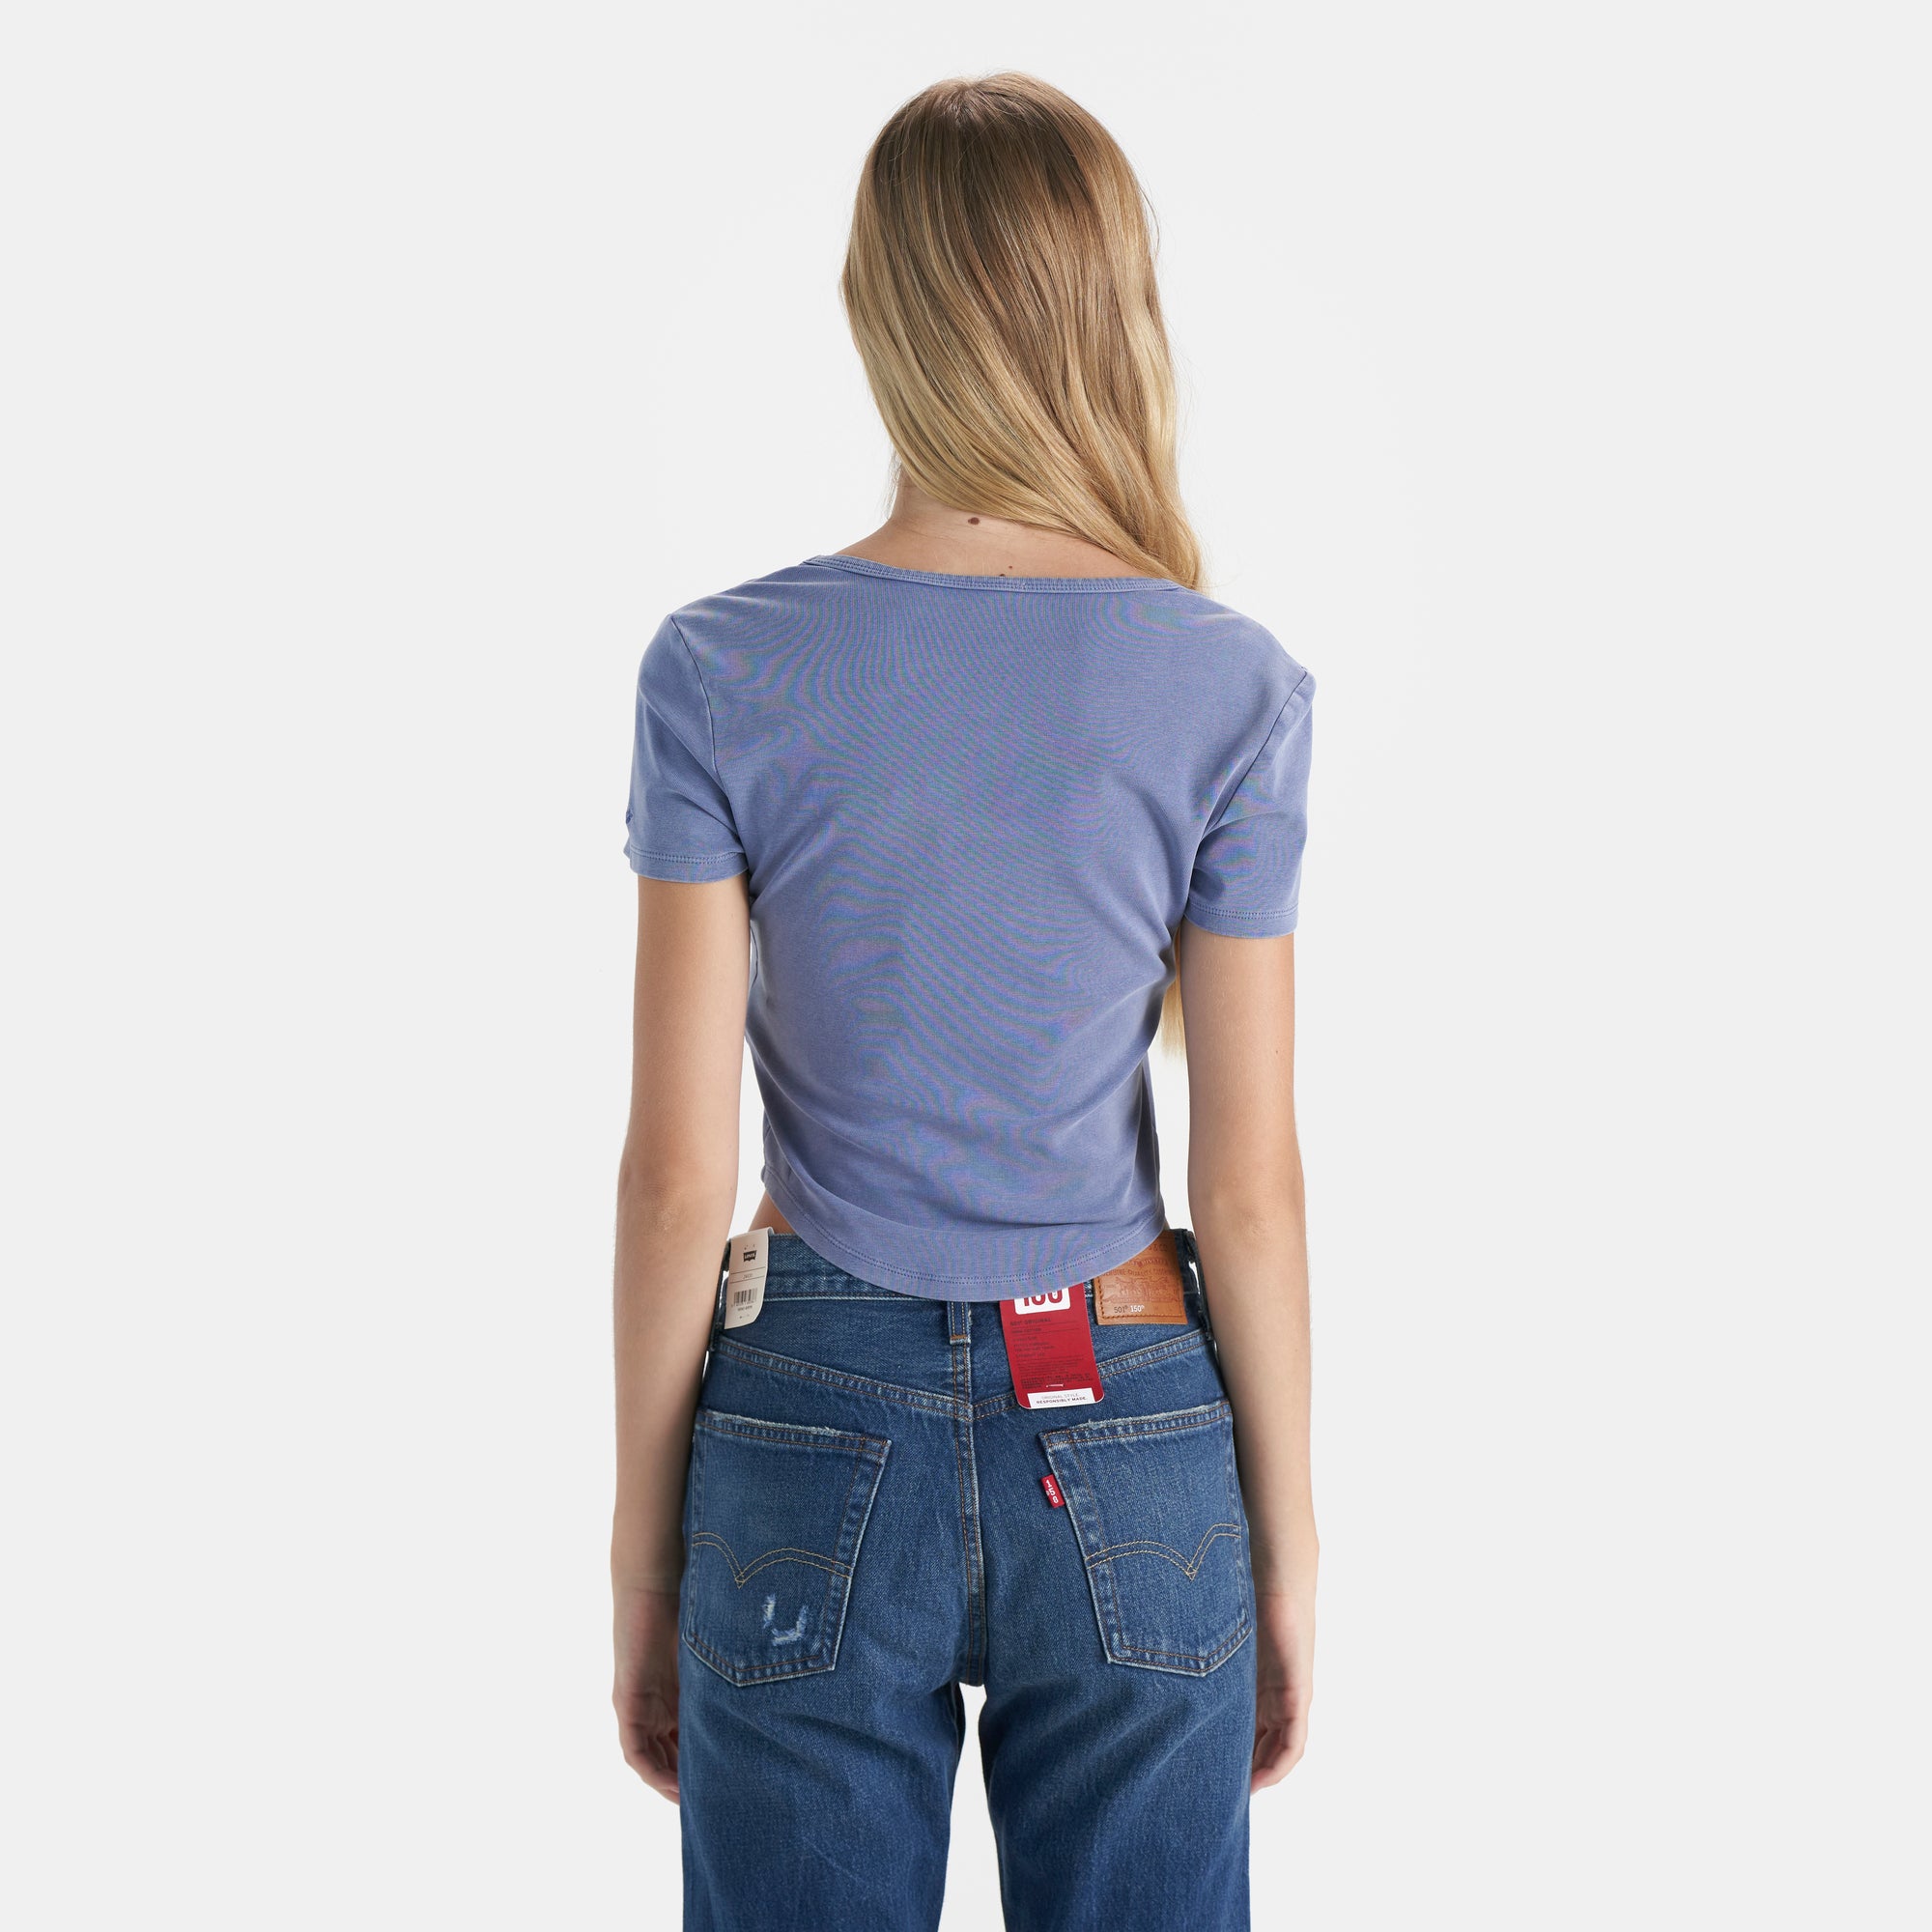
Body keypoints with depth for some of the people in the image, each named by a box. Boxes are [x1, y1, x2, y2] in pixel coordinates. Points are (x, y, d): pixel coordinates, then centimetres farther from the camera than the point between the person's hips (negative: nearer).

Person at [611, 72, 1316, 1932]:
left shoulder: (722, 669, -9)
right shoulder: (1232, 685, -8)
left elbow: (676, 1174, -7)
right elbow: (1251, 1187, -6)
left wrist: (643, 1562, 4)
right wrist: (1286, 1547, 7)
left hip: (814, 1432, 0)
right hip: (1133, 1450, 1)